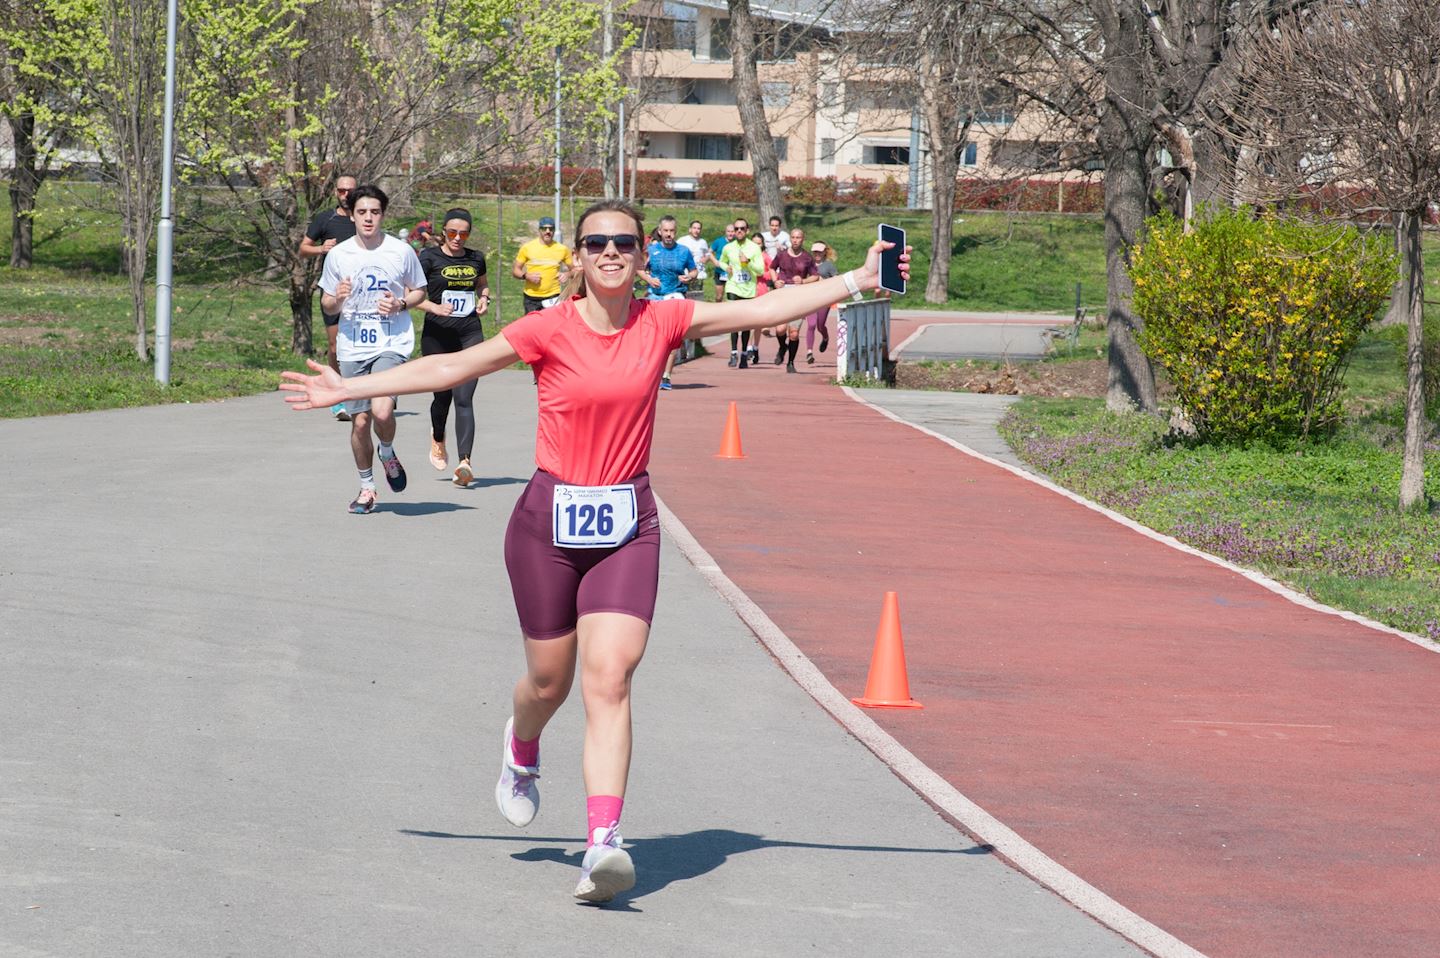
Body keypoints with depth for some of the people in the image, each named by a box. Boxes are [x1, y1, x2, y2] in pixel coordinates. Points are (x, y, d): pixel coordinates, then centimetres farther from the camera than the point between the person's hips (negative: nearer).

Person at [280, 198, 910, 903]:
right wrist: (350, 388, 1)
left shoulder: (663, 322, 0)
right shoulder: (550, 329, -6)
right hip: (550, 523, -1)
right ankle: (521, 749, 49)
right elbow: (452, 367, 0)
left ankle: (604, 844, -21)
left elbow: (766, 309, 3)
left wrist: (857, 280, -1)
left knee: (609, 679, -14)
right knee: (550, 679, 12)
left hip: (627, 527, 1)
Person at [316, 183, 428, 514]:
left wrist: (401, 304, -9)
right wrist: (337, 300, -13)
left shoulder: (401, 251, -1)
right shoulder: (338, 254, 2)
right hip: (353, 348, 2)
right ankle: (366, 487, 23)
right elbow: (327, 305, 10)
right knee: (359, 421, 4)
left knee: (382, 410, -23)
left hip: (392, 344, -2)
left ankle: (388, 453, 11)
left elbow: (419, 291, 12)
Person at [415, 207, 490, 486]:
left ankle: (464, 463, -21)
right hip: (437, 335, -1)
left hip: (470, 334, 1)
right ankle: (438, 439, 42)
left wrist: (484, 299, 8)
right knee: (443, 395, 8)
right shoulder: (430, 257, -2)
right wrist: (434, 307, -21)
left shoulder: (475, 259, 10)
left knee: (464, 398, -11)